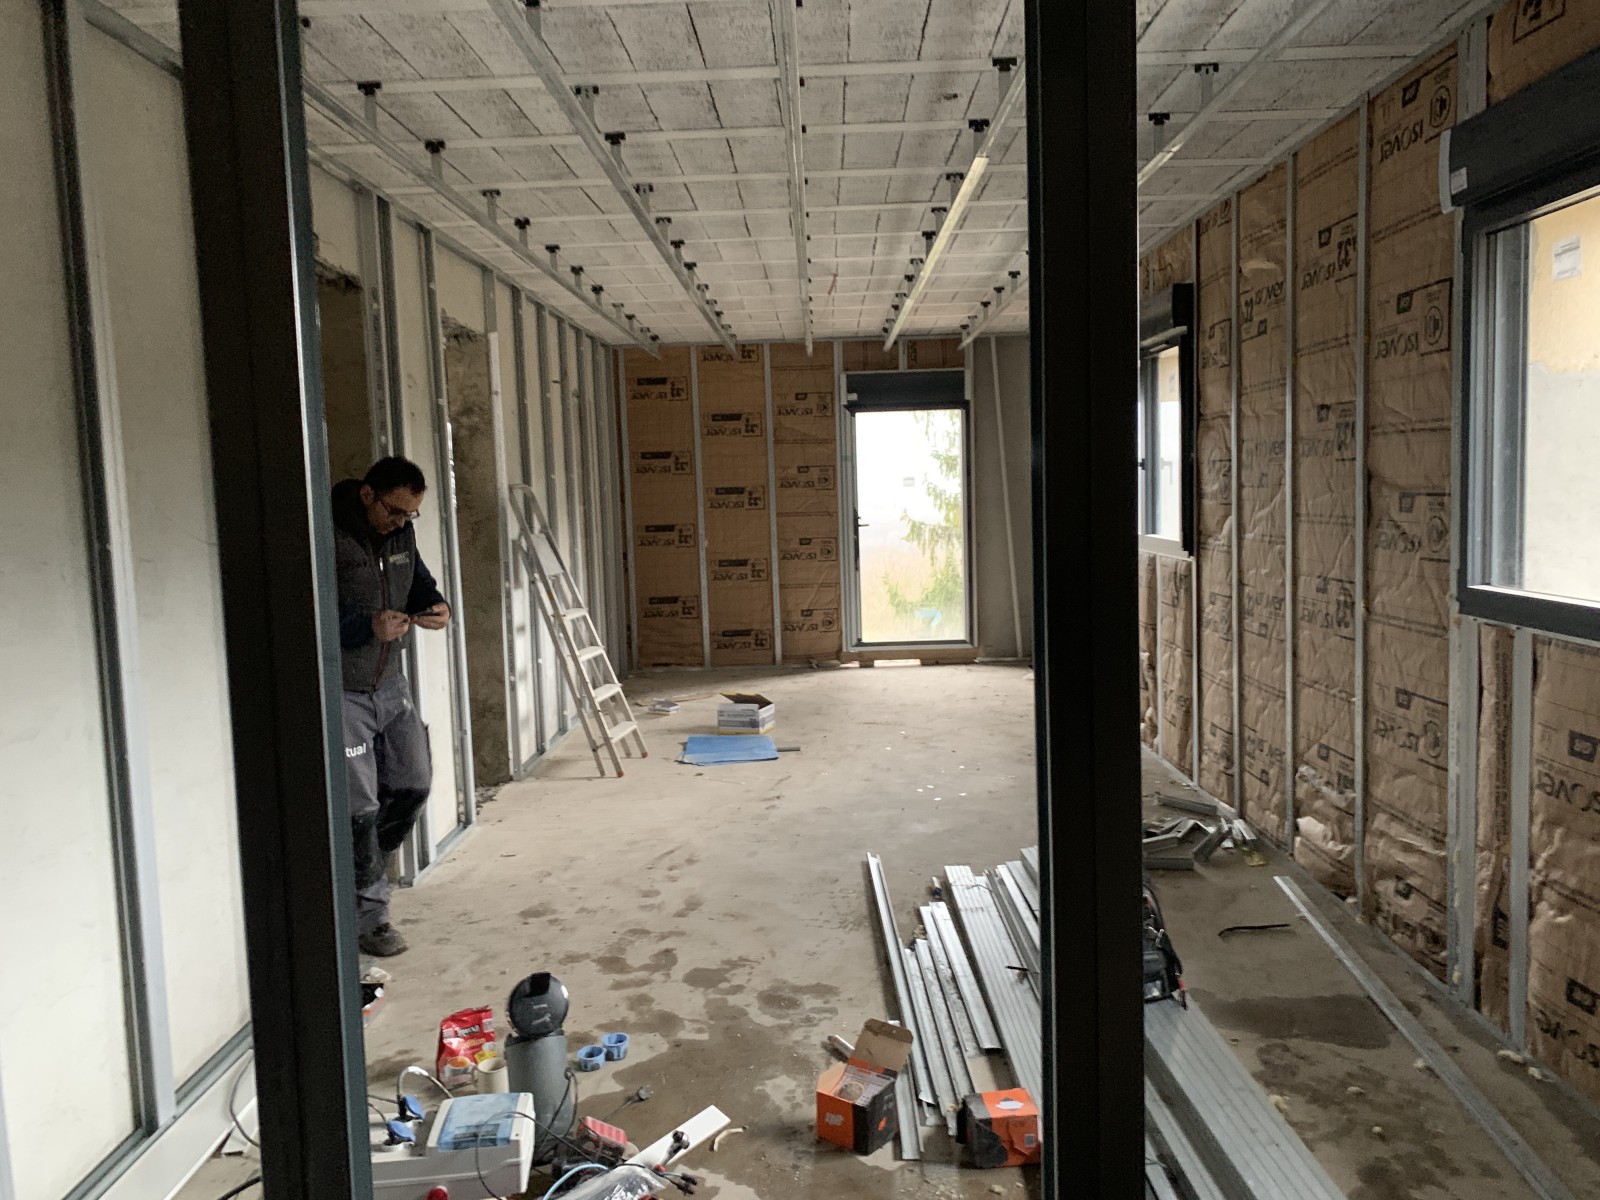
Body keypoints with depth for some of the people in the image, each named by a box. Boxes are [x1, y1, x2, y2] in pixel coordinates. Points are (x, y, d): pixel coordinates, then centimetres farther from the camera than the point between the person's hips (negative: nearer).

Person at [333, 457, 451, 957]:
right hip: (342, 692, -8)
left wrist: (435, 606, -5)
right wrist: (368, 627, -31)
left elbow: (419, 580, 18)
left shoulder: (400, 533, 4)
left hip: (389, 684, 8)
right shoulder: (328, 540, -20)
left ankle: (364, 869, 35)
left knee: (413, 784, 13)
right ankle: (370, 915, 15)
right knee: (360, 808, -1)